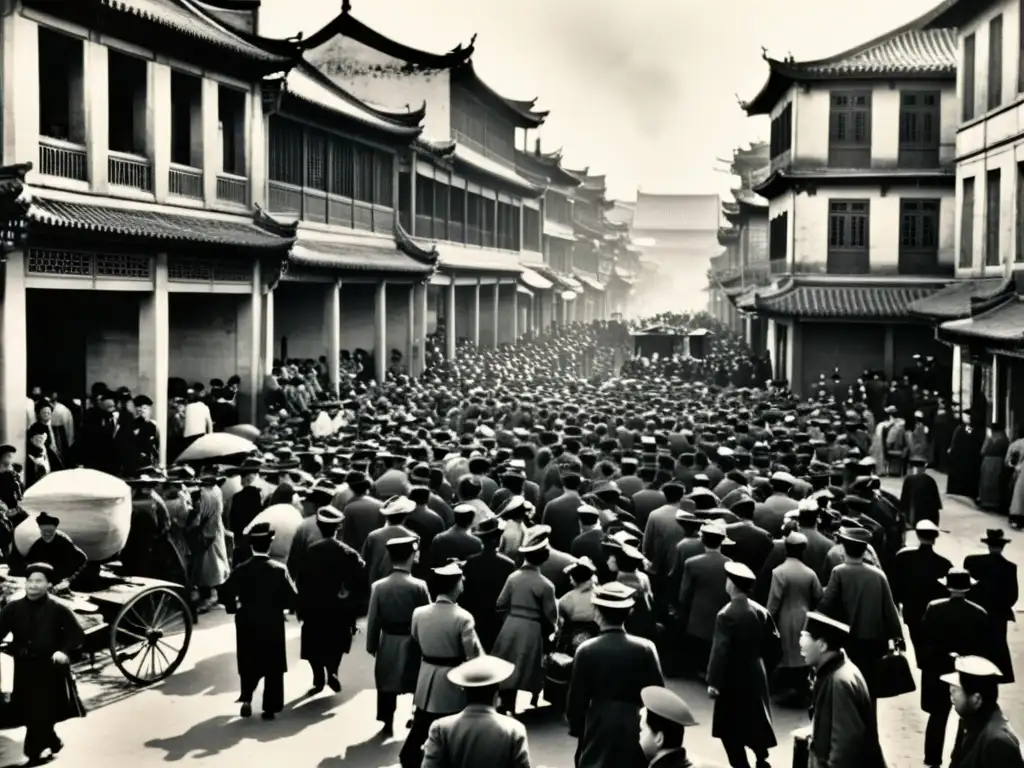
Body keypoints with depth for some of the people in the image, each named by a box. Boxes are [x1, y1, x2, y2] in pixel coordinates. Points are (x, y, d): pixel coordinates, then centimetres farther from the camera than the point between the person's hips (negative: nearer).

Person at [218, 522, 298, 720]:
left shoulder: (240, 570, -7)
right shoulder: (279, 570, -12)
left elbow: (224, 594, -7)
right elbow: (293, 599, -15)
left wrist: (234, 607, 11)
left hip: (247, 625, 2)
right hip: (272, 625, -2)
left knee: (249, 664, 19)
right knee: (273, 667, 9)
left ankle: (246, 698, 3)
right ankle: (270, 708, 8)